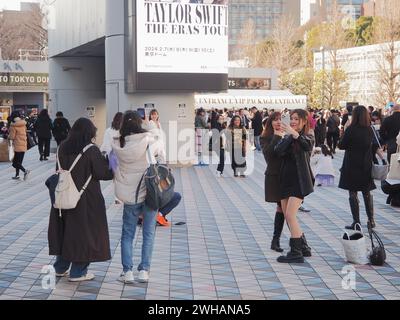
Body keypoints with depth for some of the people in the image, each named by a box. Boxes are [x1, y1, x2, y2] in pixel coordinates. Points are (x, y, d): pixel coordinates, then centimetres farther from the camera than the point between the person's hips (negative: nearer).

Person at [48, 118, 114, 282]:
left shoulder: (63, 147, 0)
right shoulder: (91, 150, -17)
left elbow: (60, 170, 9)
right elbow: (103, 173, -14)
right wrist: (107, 161, 2)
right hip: (87, 200, -6)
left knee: (65, 229, 17)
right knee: (84, 231, 6)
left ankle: (61, 267, 27)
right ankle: (78, 272, 11)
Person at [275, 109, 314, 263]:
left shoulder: (308, 137, -2)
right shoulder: (287, 137, 13)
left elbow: (308, 145, -28)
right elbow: (279, 151, -7)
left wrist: (295, 134, -42)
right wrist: (289, 137, -16)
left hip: (300, 181, -7)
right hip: (286, 180, 7)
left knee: (290, 215, -14)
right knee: (287, 216, 10)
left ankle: (296, 253, -7)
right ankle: (304, 247, 25)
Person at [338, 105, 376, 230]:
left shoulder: (351, 129, -15)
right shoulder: (370, 130, 0)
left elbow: (341, 145, -9)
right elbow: (372, 145, 11)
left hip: (352, 165, -5)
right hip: (366, 166, 5)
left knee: (353, 193, 2)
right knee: (367, 193, 15)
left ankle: (356, 222, 0)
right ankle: (371, 220, 18)